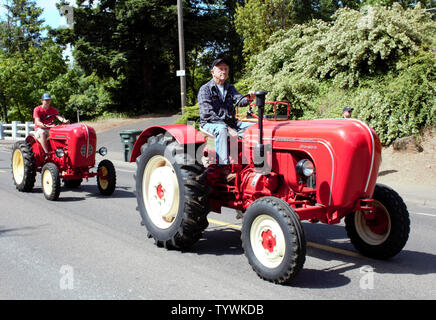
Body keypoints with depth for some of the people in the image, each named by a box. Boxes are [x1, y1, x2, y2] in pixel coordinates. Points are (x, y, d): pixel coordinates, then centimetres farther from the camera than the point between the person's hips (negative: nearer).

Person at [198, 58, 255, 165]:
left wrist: (248, 99, -27)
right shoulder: (205, 89, -3)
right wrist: (223, 123, -21)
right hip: (210, 123, -6)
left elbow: (239, 100, -3)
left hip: (230, 122, 6)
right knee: (221, 129, -40)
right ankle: (224, 164, -44)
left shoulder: (230, 88, 17)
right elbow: (207, 113, -13)